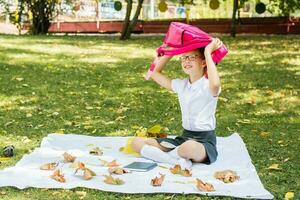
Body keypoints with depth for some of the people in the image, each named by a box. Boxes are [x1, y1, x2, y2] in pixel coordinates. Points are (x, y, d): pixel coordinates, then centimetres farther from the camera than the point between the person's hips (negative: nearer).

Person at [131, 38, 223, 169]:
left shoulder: (208, 85, -10)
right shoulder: (181, 85, 11)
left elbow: (215, 84, -36)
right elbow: (155, 73, 19)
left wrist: (208, 53, -25)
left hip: (205, 142, -7)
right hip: (184, 138, 7)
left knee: (190, 147, -45)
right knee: (137, 142, -3)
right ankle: (177, 161, -21)